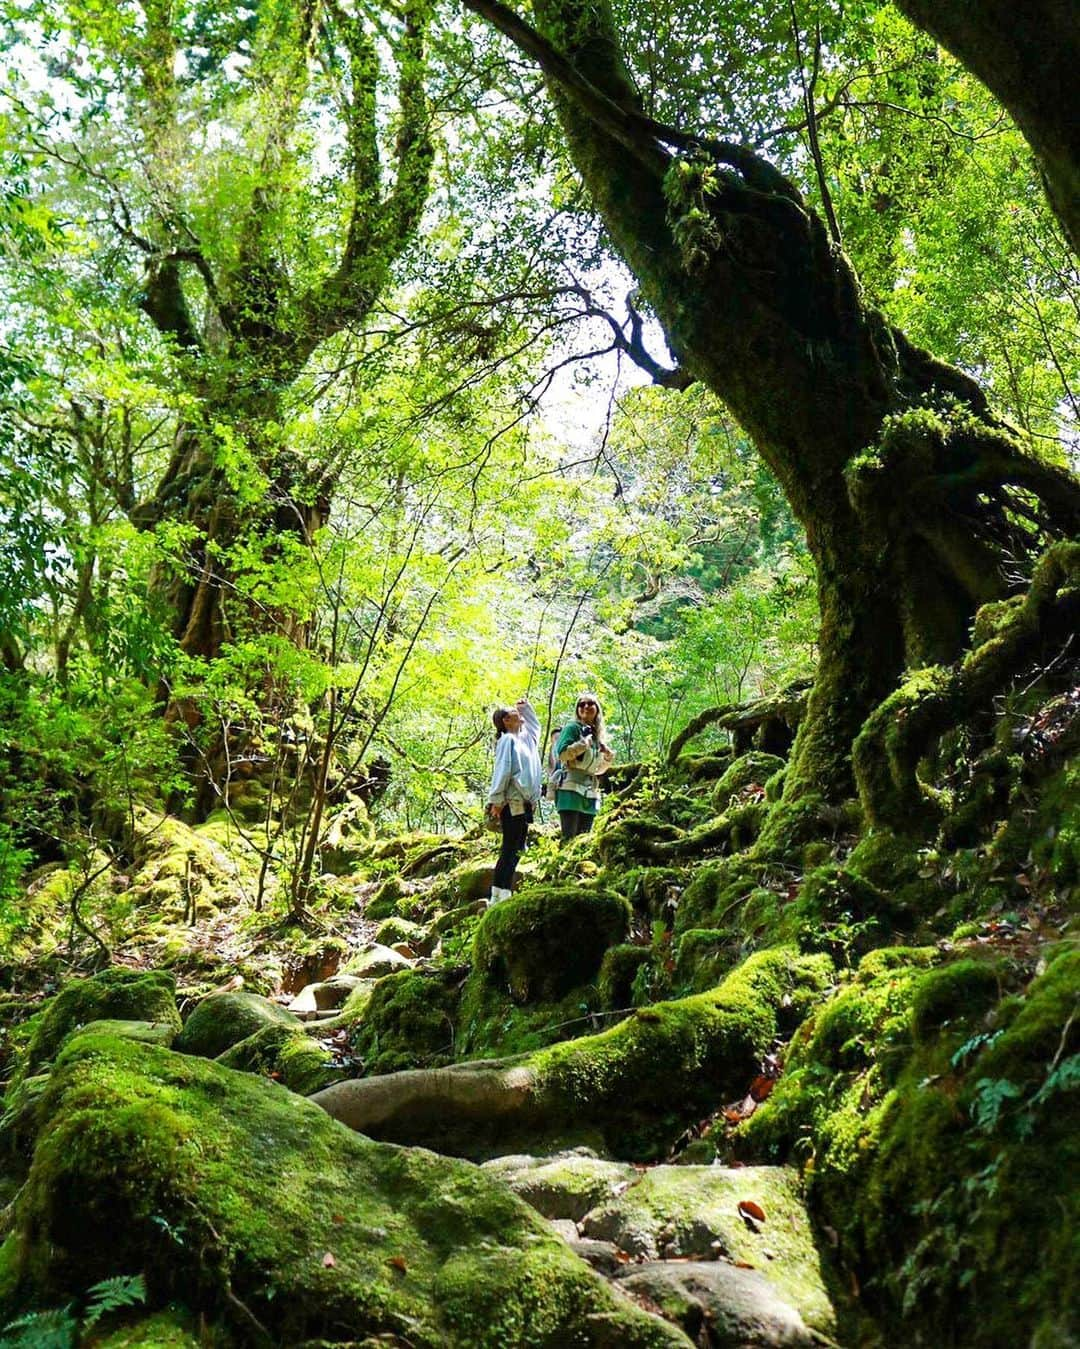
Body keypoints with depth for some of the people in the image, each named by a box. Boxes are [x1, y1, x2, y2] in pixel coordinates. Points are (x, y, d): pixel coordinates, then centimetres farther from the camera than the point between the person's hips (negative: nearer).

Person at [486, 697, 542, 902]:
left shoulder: (526, 738, 18)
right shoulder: (507, 740, -7)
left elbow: (534, 724, 41)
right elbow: (501, 771, -15)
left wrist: (526, 706, 30)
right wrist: (496, 801, -21)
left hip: (524, 804, 9)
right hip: (512, 803, -9)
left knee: (515, 850, 8)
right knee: (510, 850, -11)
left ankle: (499, 897, 10)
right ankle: (501, 895, -13)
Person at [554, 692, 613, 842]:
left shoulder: (597, 735, 21)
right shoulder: (573, 727, 2)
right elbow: (562, 753, -13)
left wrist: (608, 758, 9)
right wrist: (584, 743, -16)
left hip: (590, 792, 7)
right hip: (572, 789, -7)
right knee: (570, 839, -15)